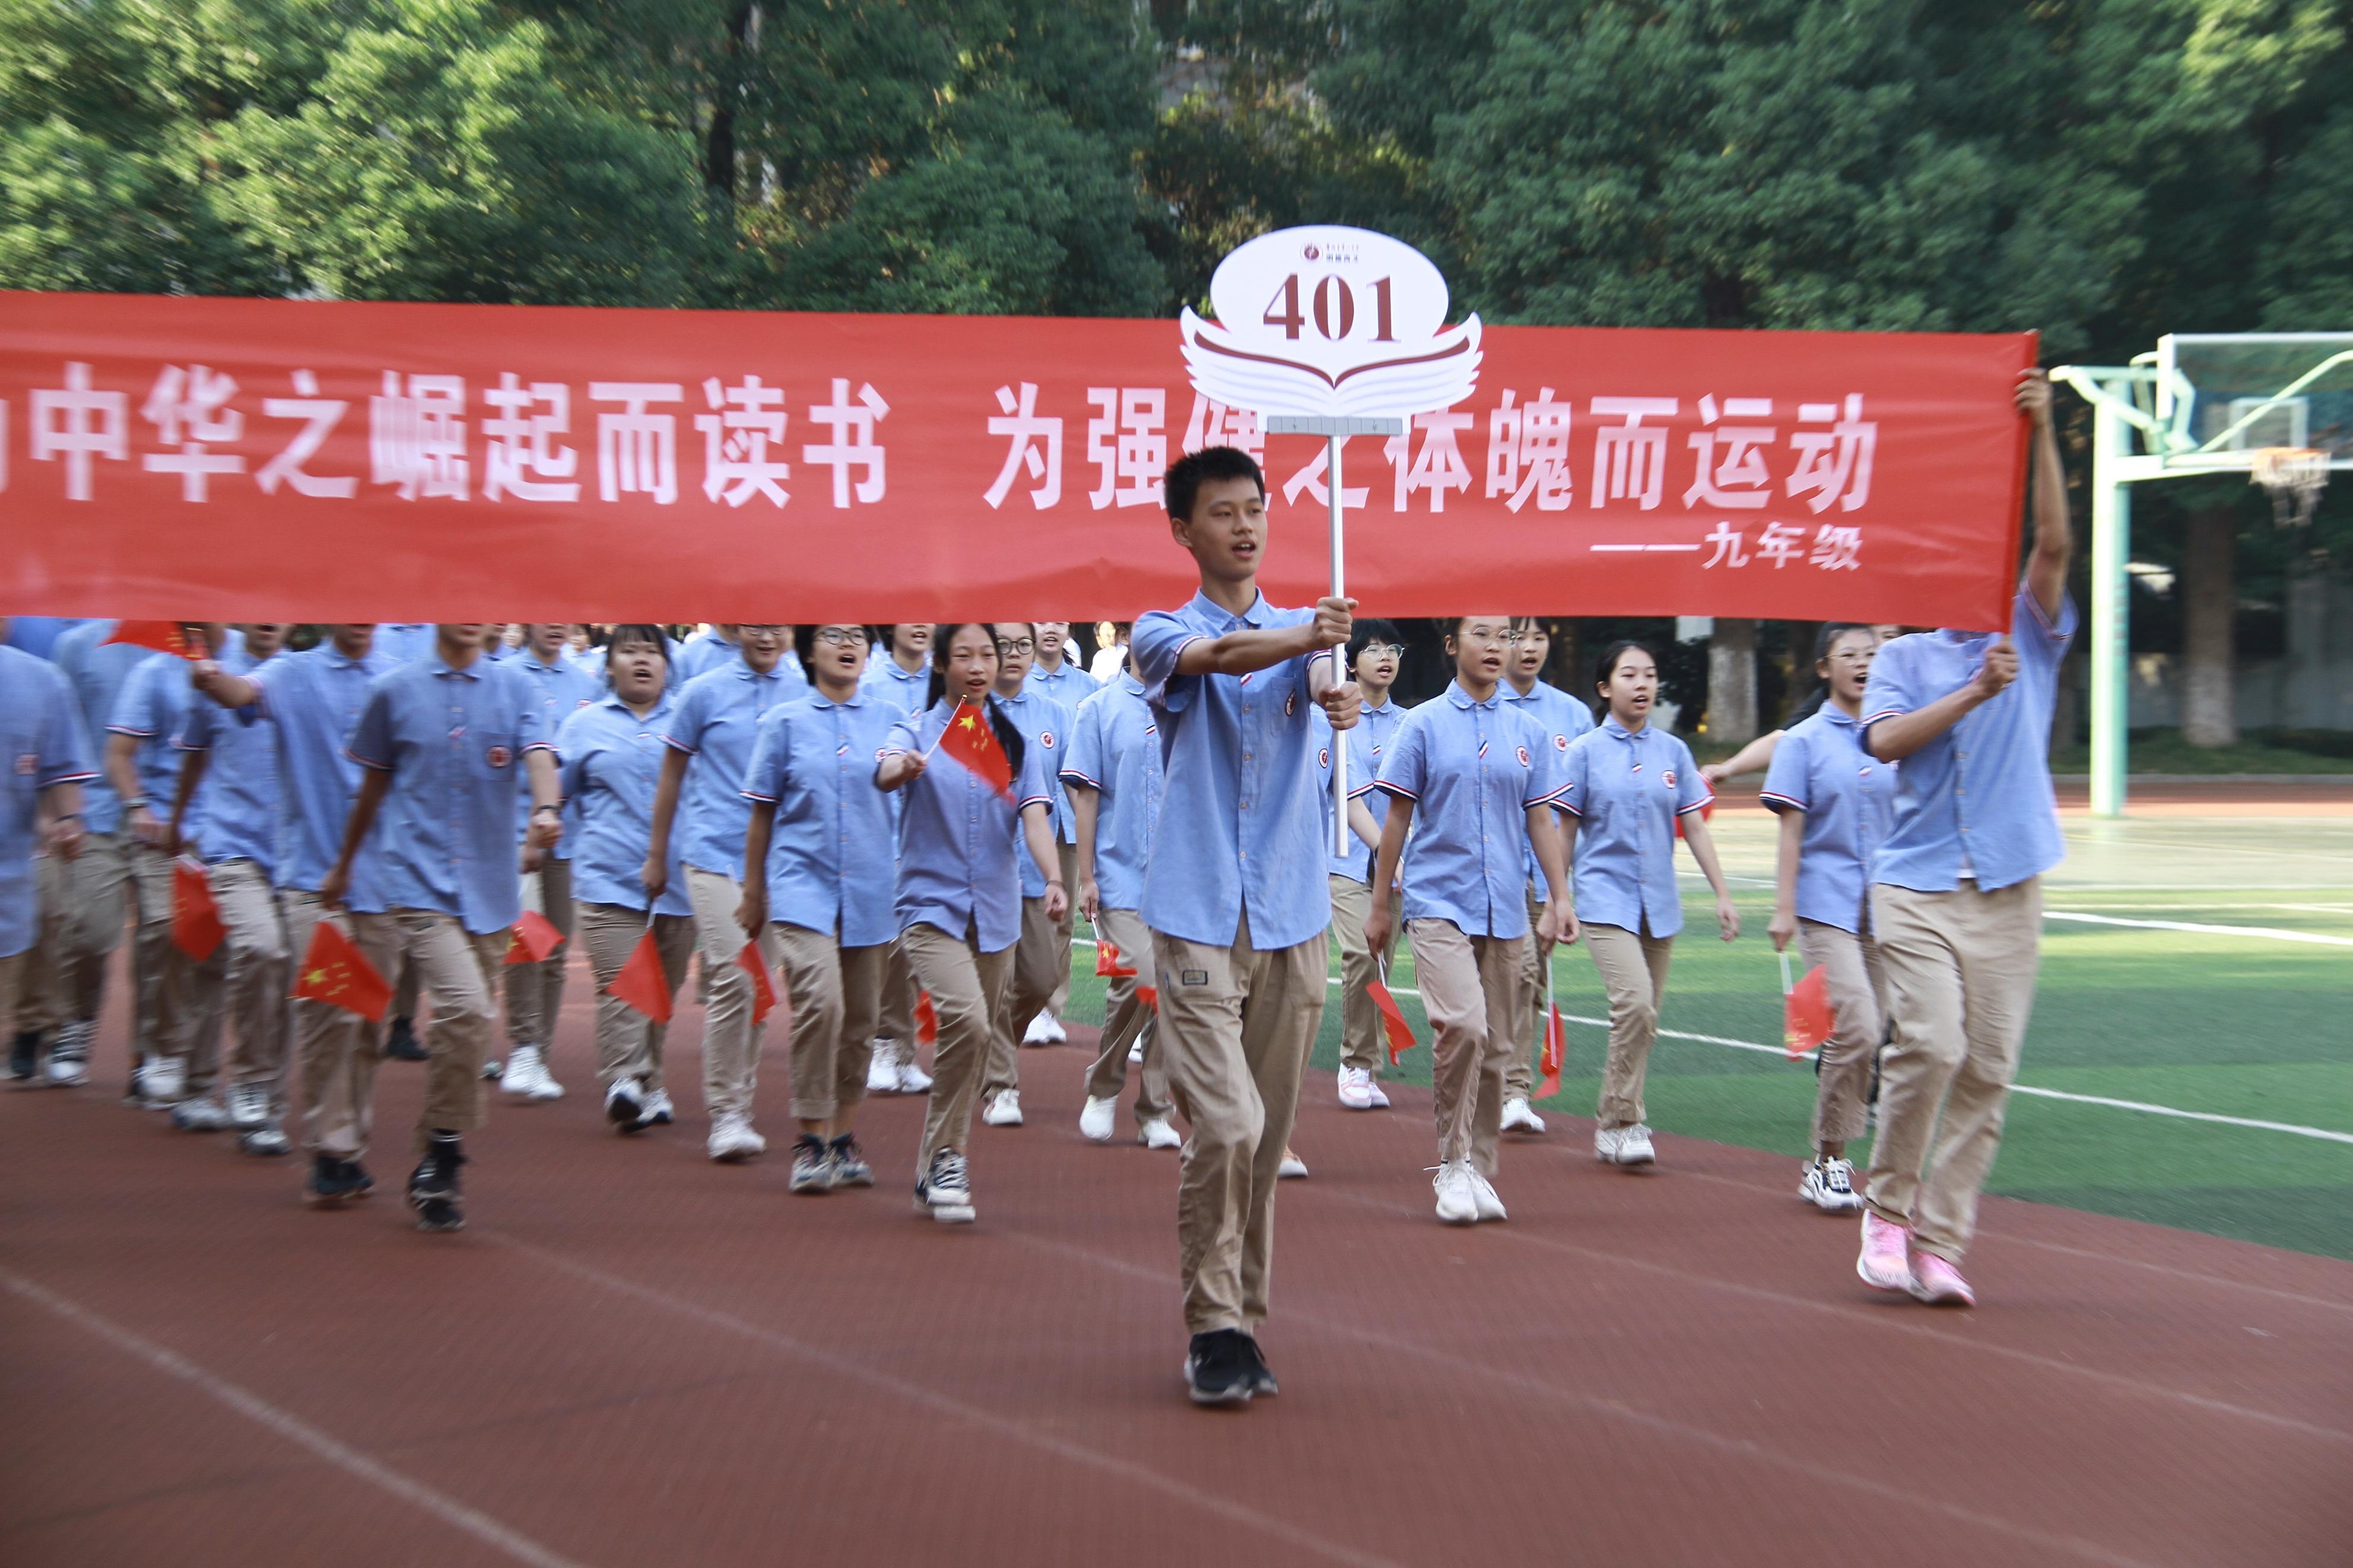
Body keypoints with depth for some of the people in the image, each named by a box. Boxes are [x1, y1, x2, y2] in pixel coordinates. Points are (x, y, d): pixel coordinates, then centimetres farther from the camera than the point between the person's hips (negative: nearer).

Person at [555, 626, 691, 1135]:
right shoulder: (584, 724, 11)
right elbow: (558, 793, 17)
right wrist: (591, 844, 7)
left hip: (678, 879, 2)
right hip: (610, 879, -2)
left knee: (663, 989, 7)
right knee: (620, 985, -15)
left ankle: (650, 1084, 18)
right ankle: (624, 1083, -22)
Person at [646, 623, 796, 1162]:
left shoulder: (801, 697, 6)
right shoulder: (704, 692, 1)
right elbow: (672, 776, 9)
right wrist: (656, 855, 10)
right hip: (715, 854, -3)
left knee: (760, 987, 9)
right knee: (733, 978, -14)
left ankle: (739, 1107, 21)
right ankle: (724, 1113, -7)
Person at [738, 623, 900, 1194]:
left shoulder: (890, 720, 10)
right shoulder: (784, 721, 5)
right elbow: (762, 814, 8)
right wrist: (753, 894, 8)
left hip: (872, 890, 3)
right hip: (802, 884, -3)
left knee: (860, 1019, 7)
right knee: (820, 1002, -19)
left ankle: (843, 1139, 22)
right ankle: (810, 1142, -8)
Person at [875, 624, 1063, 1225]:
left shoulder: (1014, 738, 7)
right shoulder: (919, 730, -1)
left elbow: (1034, 814, -5)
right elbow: (885, 773, -22)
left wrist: (1054, 879, -22)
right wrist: (906, 767, -47)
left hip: (995, 909, 4)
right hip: (932, 904, -4)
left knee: (977, 1040, 10)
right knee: (967, 1021, -25)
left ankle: (933, 1175, 25)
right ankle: (946, 1157, -9)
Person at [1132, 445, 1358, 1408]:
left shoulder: (1306, 630, 12)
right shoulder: (1164, 633, 4)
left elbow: (1320, 679, -12)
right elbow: (1217, 654, -20)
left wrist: (1337, 693, -37)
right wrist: (1298, 639, -41)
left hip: (1293, 919, 3)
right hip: (1197, 917, -3)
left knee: (1267, 1135, 8)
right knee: (1225, 1126, -14)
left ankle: (1243, 1319, 20)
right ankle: (1214, 1326, -3)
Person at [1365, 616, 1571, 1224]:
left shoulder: (1527, 732, 9)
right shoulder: (1424, 724, 1)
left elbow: (1540, 822, 13)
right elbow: (1397, 820, 3)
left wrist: (1559, 897, 7)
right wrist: (1379, 904, 4)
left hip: (1506, 910, 4)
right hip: (1439, 900, -4)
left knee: (1495, 1043, 6)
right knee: (1463, 1024, -20)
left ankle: (1480, 1171, 19)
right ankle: (1452, 1165, -7)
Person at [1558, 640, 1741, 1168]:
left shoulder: (1673, 751, 8)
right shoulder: (1585, 752, 0)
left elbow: (1695, 827, 10)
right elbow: (1565, 831, 2)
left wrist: (1722, 894, 4)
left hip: (1660, 902, 4)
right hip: (1606, 899, -4)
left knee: (1644, 1018, 7)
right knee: (1634, 1002, -20)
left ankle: (1614, 1125, 20)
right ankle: (1620, 1121, -8)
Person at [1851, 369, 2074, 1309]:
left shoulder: (2030, 641, 12)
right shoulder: (1905, 659, 10)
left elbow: (2054, 546, -3)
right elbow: (1885, 740, -8)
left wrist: (2041, 436, -9)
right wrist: (1975, 691, -13)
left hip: (2008, 888, 2)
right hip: (1917, 882, -2)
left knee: (1988, 1071, -1)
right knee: (1931, 1043, -16)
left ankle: (1938, 1243, 6)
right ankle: (1888, 1207, 3)